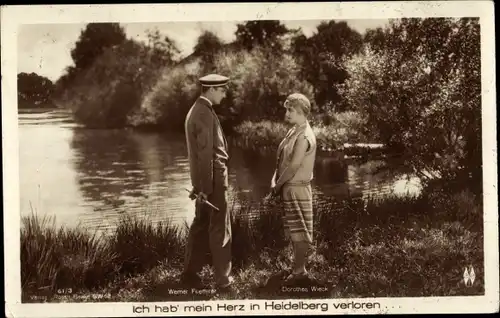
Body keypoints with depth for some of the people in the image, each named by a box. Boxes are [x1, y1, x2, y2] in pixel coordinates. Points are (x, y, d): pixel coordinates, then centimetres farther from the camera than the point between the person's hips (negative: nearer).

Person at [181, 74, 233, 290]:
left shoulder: (196, 111, 14)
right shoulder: (205, 114, -18)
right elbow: (205, 153, -20)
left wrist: (200, 184, 17)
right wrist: (206, 187, -20)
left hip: (204, 179, 10)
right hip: (213, 178, -10)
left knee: (201, 225, 14)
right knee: (220, 228, -2)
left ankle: (190, 273, 19)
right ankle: (223, 279, 6)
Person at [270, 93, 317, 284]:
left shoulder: (304, 137, -19)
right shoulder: (293, 132, 10)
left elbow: (294, 166, -21)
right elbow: (282, 159, 13)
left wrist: (278, 185, -10)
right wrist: (275, 181, 1)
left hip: (297, 189, -10)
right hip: (288, 188, 10)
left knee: (299, 231, 0)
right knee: (293, 230, 17)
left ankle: (299, 271, 8)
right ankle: (298, 266, 29)